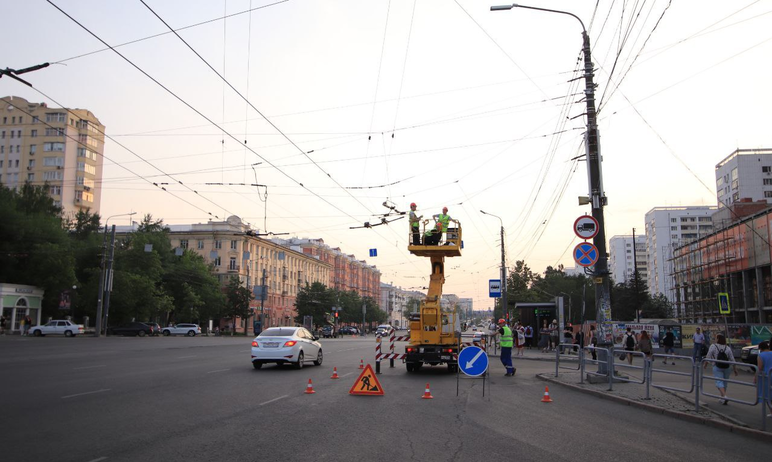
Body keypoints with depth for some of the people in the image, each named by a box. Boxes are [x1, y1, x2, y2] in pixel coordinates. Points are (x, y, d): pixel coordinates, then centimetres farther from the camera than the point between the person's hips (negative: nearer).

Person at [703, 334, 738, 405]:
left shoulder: (713, 346, -9)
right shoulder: (727, 348, 0)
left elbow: (708, 357, -7)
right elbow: (732, 360, 0)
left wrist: (705, 365, 7)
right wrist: (735, 369, 7)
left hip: (717, 368, -4)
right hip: (726, 368, 4)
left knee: (719, 382, -4)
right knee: (724, 382, 17)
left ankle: (724, 396, -24)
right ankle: (722, 398, 26)